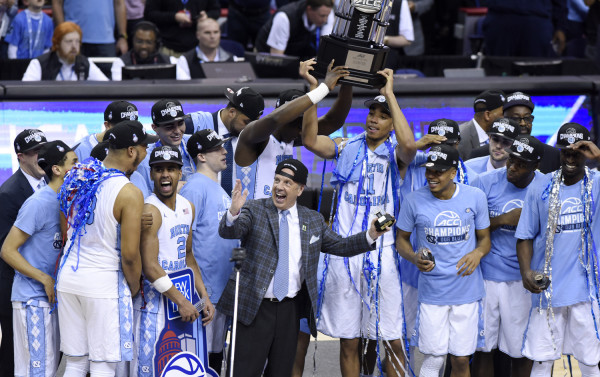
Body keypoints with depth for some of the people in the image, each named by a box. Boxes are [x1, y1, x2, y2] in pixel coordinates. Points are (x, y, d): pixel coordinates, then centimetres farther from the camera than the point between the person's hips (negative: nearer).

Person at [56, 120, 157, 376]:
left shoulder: (75, 180, 5)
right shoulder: (129, 193, -16)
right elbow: (129, 254, -17)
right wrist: (134, 288, 1)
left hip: (68, 277, 6)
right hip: (103, 283, -6)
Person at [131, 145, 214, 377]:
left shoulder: (188, 208, 11)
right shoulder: (150, 211, -15)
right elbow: (150, 268, -19)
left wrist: (204, 296, 14)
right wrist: (181, 301, -16)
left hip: (181, 295, 8)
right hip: (154, 299, -8)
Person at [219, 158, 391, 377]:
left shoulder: (313, 221, 10)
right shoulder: (255, 210, -2)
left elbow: (340, 246, 16)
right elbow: (228, 232, -18)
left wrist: (370, 236, 0)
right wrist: (233, 213, -41)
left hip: (289, 309, 4)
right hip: (255, 307, -4)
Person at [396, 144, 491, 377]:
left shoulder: (475, 197, 0)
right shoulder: (414, 200, -3)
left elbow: (484, 238, 9)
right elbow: (401, 239, 7)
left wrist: (478, 253, -15)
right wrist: (414, 258, -15)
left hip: (467, 290, 1)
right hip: (432, 291, -1)